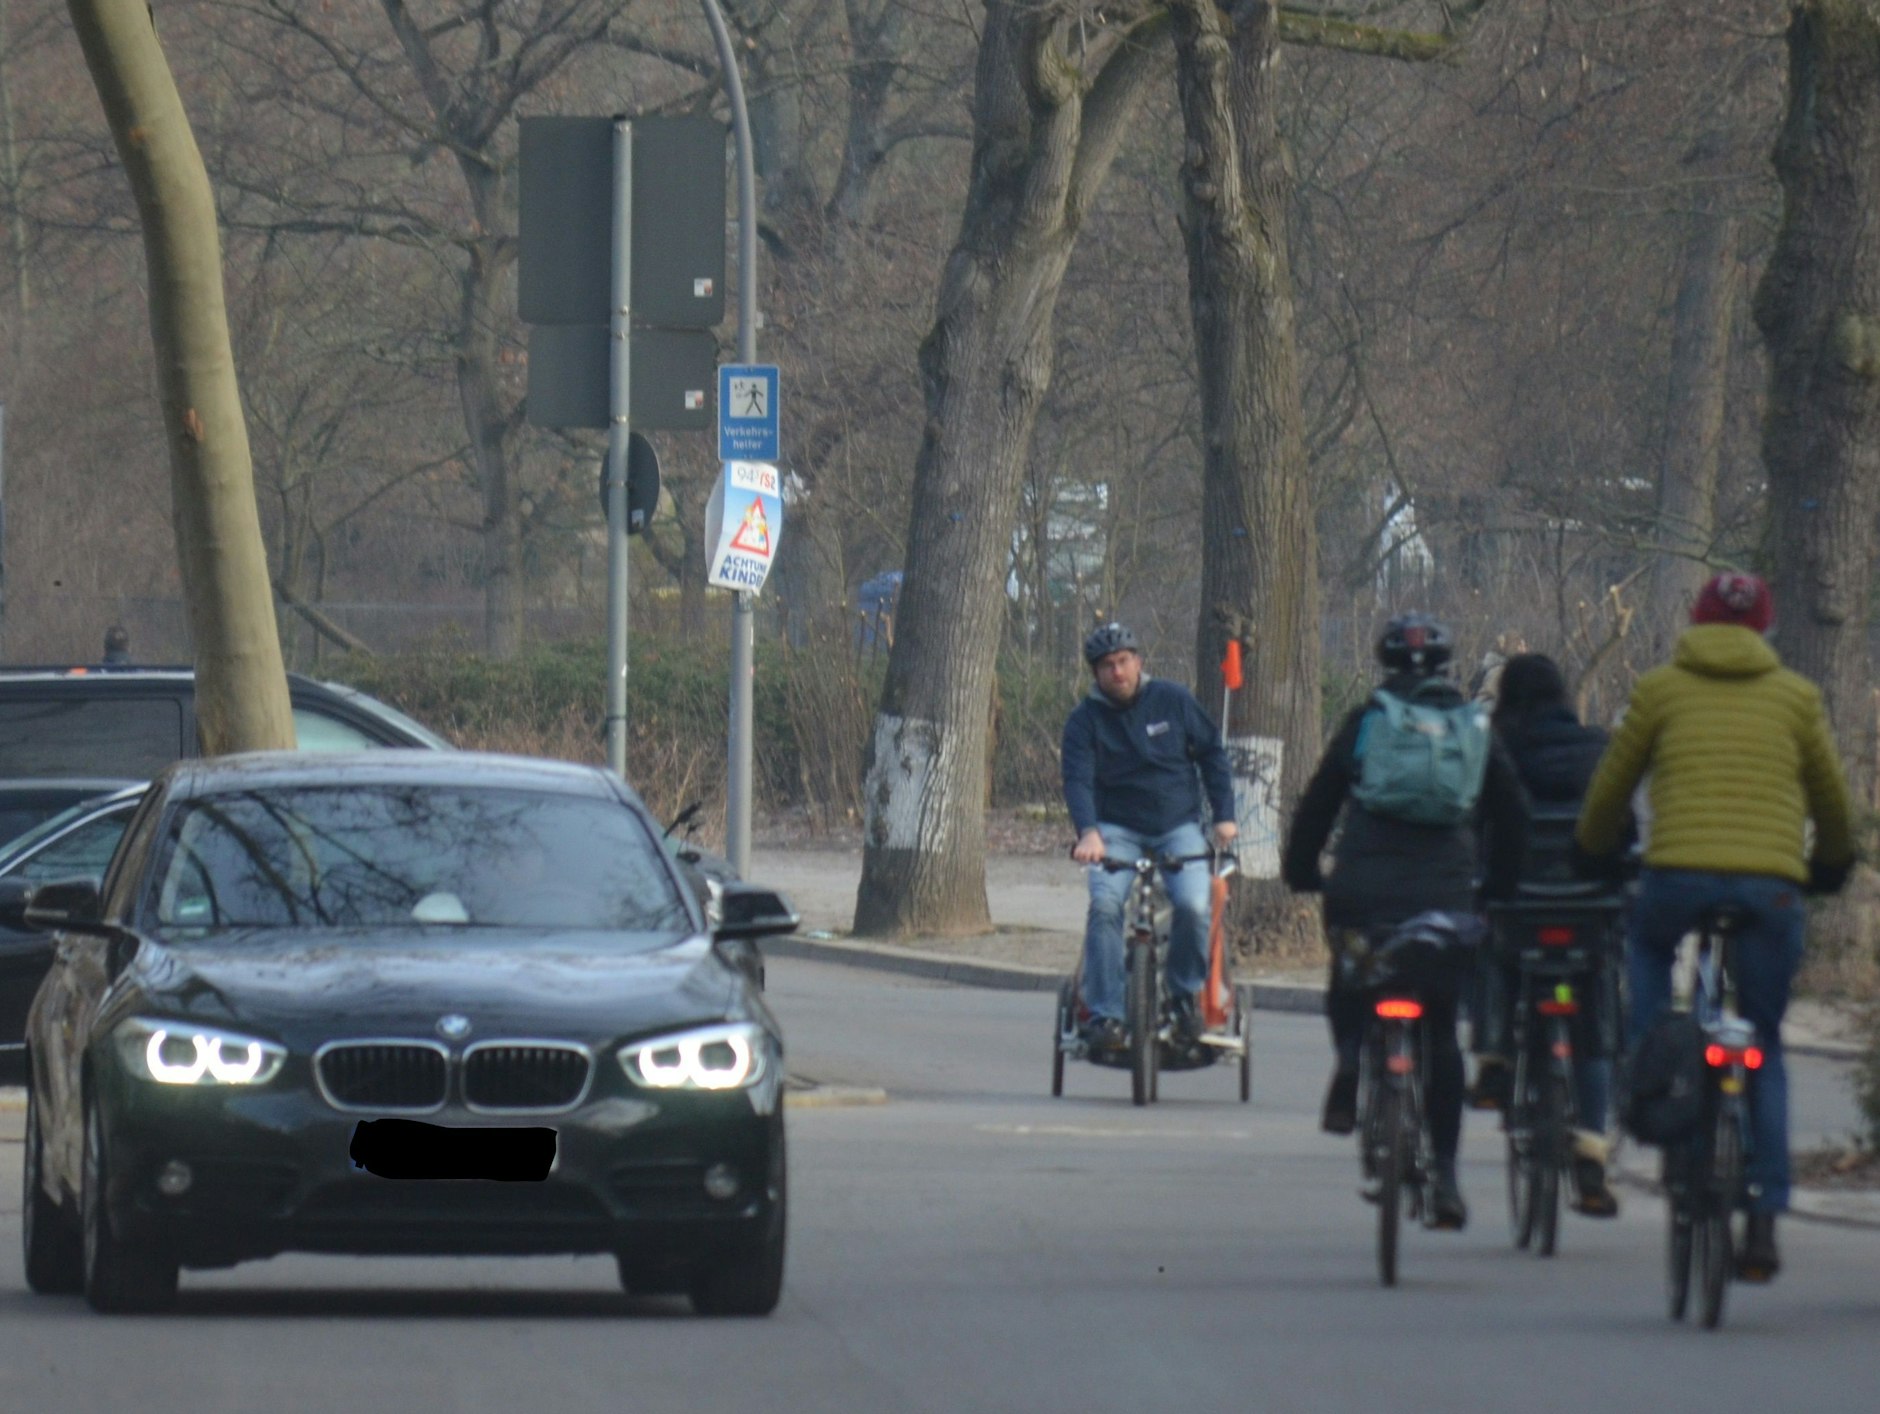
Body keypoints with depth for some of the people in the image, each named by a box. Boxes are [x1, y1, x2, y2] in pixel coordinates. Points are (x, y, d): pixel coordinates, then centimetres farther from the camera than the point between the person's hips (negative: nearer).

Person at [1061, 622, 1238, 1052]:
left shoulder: (1173, 701, -1)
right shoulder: (1085, 719, -4)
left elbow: (1212, 754, 7)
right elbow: (1078, 780, -16)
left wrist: (1224, 816, -1)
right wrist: (1088, 832, -33)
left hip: (1178, 826, 0)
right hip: (1117, 829, 0)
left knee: (1193, 905, -25)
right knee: (1105, 905, -28)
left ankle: (1186, 995, -1)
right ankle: (1104, 1013, -23)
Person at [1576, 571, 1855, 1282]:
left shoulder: (1660, 689, 11)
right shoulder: (1794, 696, 13)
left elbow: (1610, 785, 18)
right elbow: (1832, 799, 21)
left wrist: (1593, 851, 37)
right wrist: (1832, 866, 41)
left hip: (1679, 875, -1)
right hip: (1773, 887, 1)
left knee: (1646, 939, 35)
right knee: (1763, 1051, 13)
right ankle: (1764, 1218, 3)